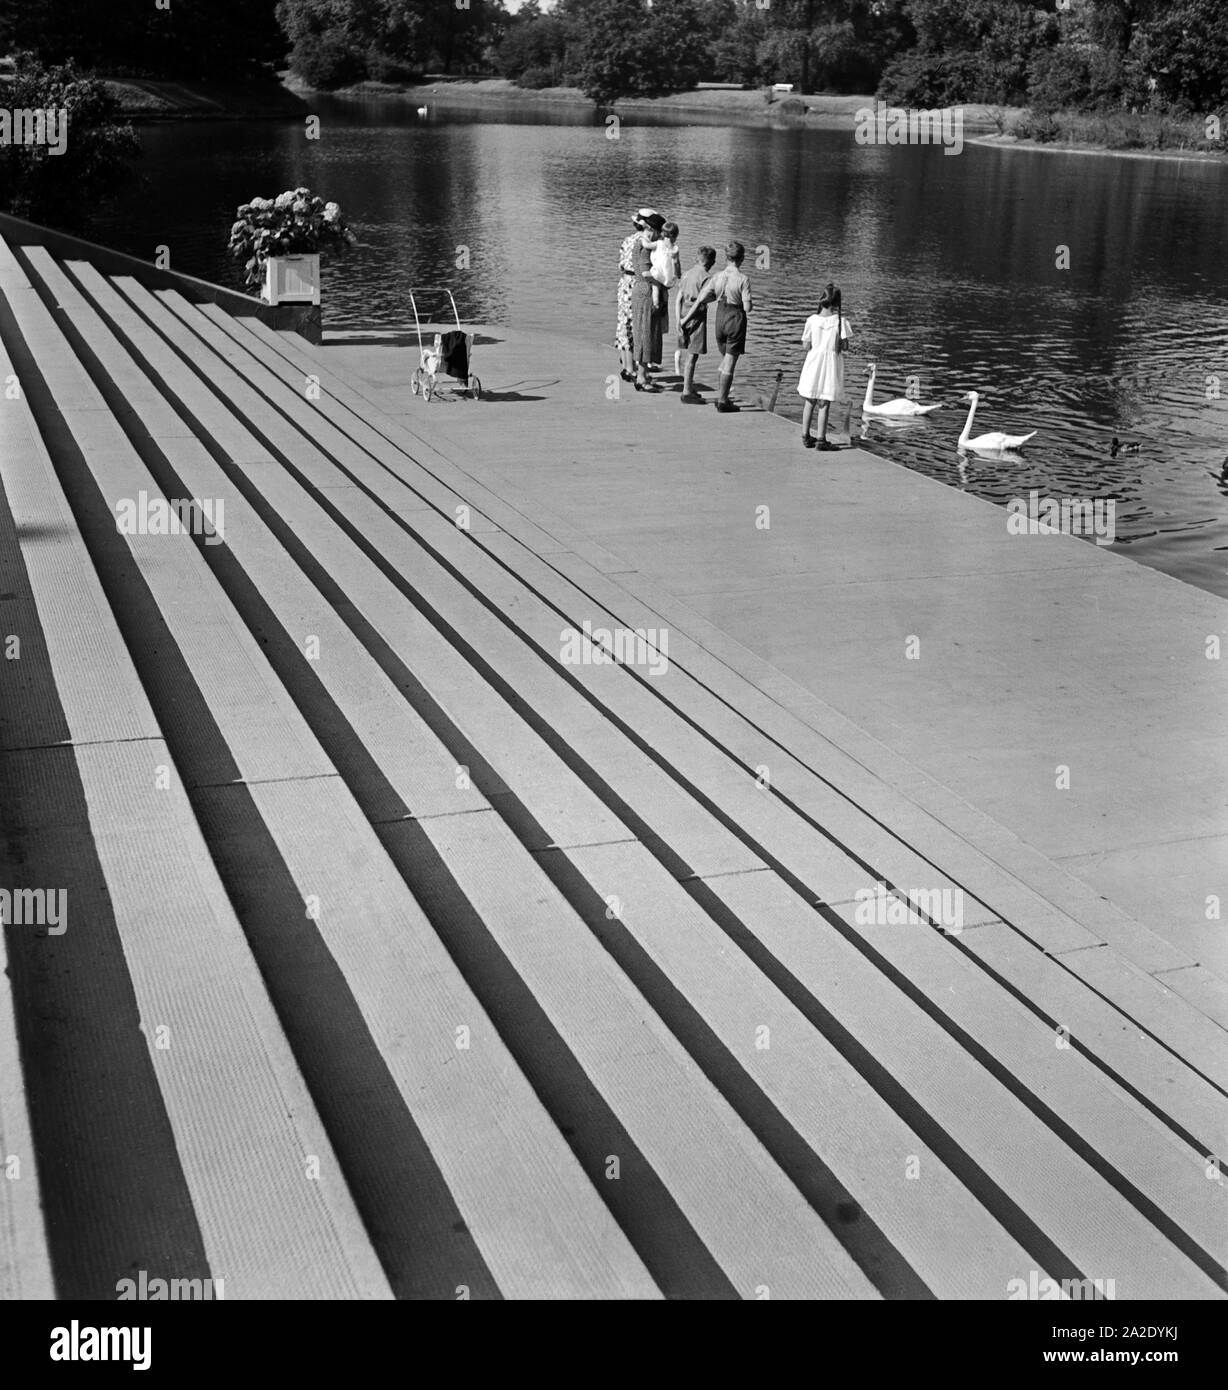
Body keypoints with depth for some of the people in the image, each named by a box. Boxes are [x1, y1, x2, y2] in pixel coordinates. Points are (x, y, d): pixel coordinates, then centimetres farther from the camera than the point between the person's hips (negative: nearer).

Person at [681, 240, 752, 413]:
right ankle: (722, 401, 8)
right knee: (730, 363, 4)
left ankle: (720, 397, 20)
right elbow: (747, 307, -15)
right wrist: (751, 304, 8)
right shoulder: (743, 280, -13)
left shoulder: (717, 277, -2)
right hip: (736, 320, -4)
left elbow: (700, 300, -3)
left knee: (725, 359, 23)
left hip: (720, 320, 4)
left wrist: (686, 319, 2)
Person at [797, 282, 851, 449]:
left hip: (813, 364, 2)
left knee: (810, 402, 16)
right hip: (831, 365, -2)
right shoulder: (840, 321, -11)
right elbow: (844, 344, -8)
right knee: (825, 404, 2)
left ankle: (806, 436, 21)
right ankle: (821, 440, 2)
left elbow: (805, 345, -2)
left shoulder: (812, 320, -6)